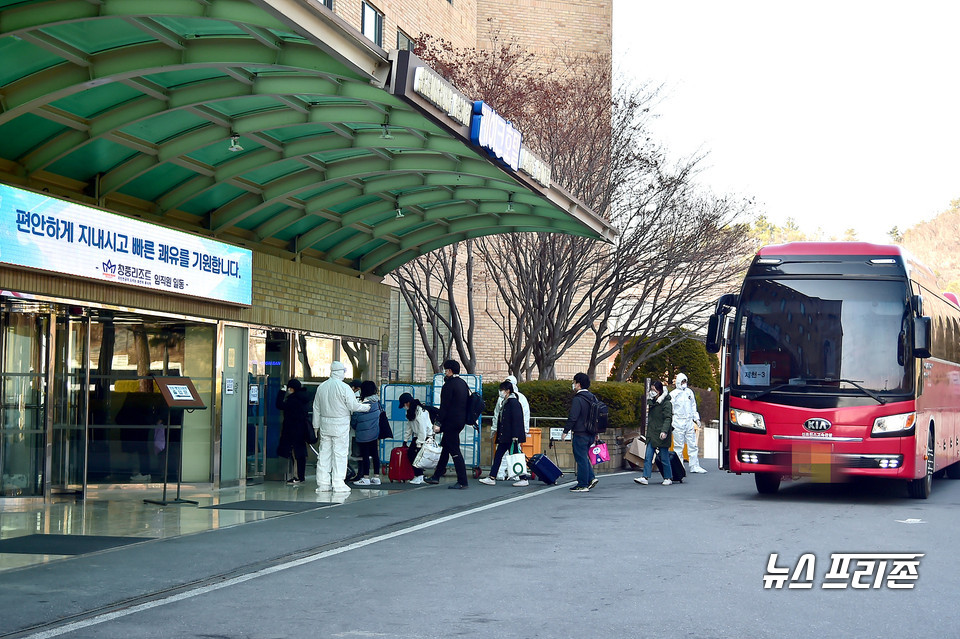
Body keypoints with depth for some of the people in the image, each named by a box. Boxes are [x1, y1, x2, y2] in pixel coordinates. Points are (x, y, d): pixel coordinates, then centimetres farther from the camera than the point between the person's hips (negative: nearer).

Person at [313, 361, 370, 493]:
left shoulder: (321, 387, 7)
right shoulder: (344, 387, -11)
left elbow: (316, 408, 12)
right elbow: (353, 406, -10)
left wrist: (316, 426, 19)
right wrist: (366, 407, 9)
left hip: (325, 424, 5)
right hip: (340, 425, -5)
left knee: (324, 452, 8)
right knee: (340, 453, -1)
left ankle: (322, 483, 10)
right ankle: (338, 484, -1)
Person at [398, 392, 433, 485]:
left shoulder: (420, 412, -23)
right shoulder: (411, 411, 9)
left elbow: (422, 429, -24)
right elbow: (409, 426, 16)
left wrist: (419, 444, -23)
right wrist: (405, 440, 16)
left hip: (426, 436, -9)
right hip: (417, 436, 9)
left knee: (416, 454, -14)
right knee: (410, 453, 0)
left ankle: (419, 476, -5)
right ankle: (417, 475, 5)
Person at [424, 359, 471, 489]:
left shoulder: (449, 385, -15)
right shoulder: (463, 383, 13)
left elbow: (444, 406, -18)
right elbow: (467, 403, 18)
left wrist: (439, 423, -15)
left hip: (451, 422, -10)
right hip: (460, 421, 10)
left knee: (454, 451, -8)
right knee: (445, 447, 19)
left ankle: (462, 482, -10)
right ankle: (436, 477, 27)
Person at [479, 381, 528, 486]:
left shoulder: (514, 402, -13)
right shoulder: (505, 402, 16)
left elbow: (517, 419, -19)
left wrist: (515, 435, -23)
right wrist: (498, 433, 20)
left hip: (511, 436, -10)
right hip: (505, 436, 10)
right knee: (498, 455, 7)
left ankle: (523, 479, 2)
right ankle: (492, 478, 9)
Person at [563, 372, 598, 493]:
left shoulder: (578, 399, -15)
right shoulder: (593, 398, 11)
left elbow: (572, 418, -19)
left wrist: (566, 431, -9)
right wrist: (596, 433, 23)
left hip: (580, 434, -8)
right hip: (591, 433, 8)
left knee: (581, 458, -2)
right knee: (584, 457, 20)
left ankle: (582, 485, 1)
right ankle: (591, 478, 11)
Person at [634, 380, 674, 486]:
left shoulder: (666, 403, -8)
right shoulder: (652, 402, 15)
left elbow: (668, 418, -14)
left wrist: (664, 431, -25)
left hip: (661, 435, -7)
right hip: (652, 434, 7)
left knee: (664, 457, 1)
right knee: (648, 457, -2)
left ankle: (668, 478, 13)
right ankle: (645, 477, -5)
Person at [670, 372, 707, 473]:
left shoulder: (689, 392, 15)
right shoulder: (673, 394, 1)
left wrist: (696, 419, 18)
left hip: (689, 421, 4)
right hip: (678, 422, -4)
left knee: (692, 445, 3)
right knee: (678, 445, -3)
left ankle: (694, 466, 5)